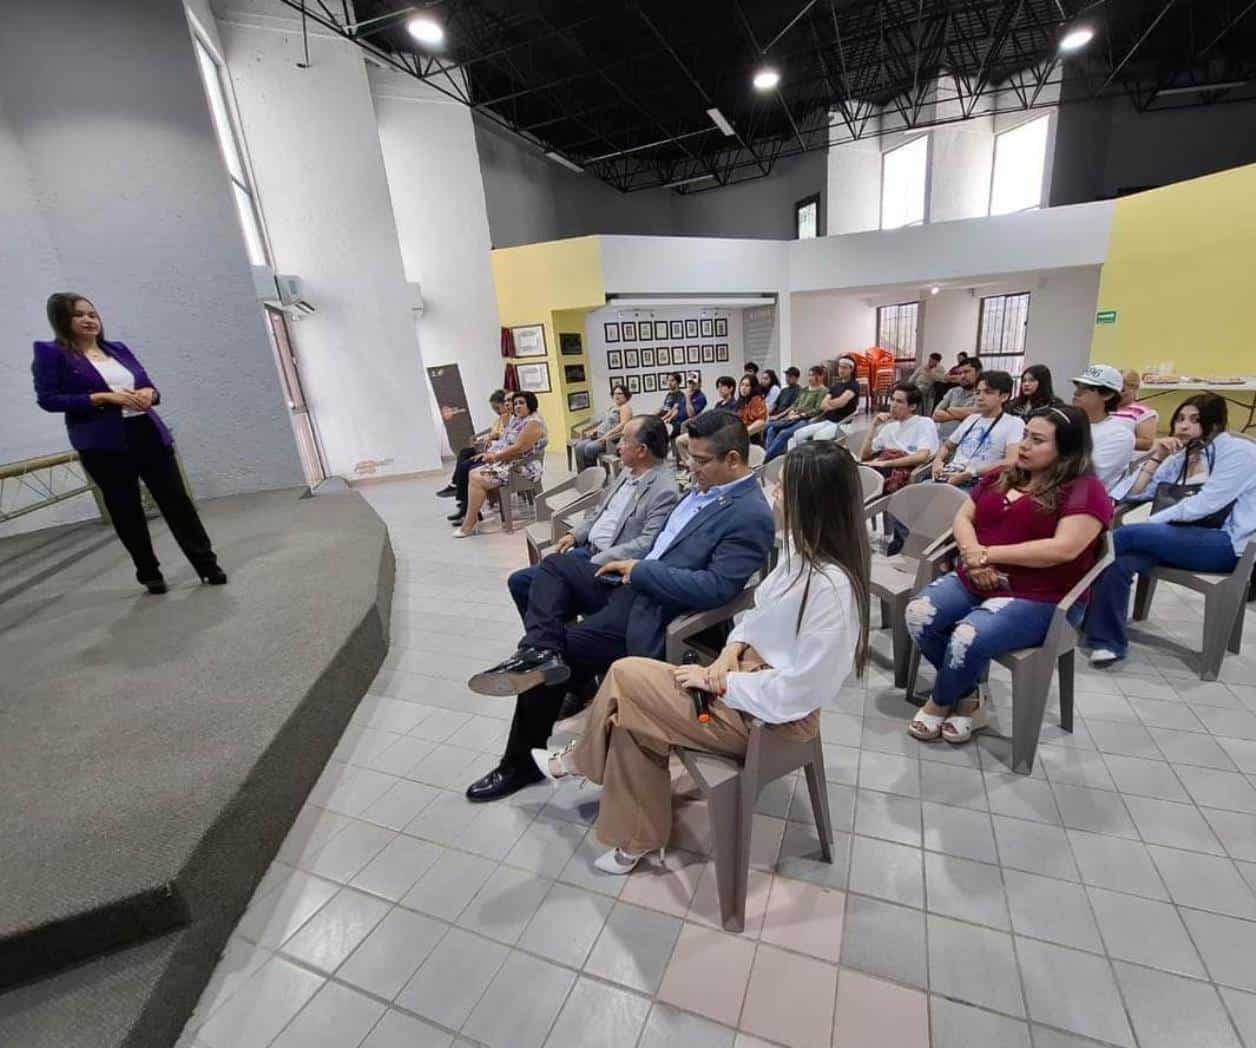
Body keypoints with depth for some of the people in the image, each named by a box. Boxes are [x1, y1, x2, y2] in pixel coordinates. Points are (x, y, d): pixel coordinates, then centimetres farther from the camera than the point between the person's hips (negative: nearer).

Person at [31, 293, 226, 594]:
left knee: (177, 500, 1)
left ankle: (207, 564, 6)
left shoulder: (119, 349, 14)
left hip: (149, 435, 4)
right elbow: (47, 399, -7)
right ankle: (149, 573, 16)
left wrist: (149, 393, -6)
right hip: (104, 445, -4)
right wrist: (103, 398, -15)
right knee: (126, 511, 5)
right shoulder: (51, 354, 0)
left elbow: (148, 385, 19)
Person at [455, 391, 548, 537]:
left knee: (478, 479, -19)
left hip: (524, 468, -10)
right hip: (510, 463, 10)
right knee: (474, 474, -1)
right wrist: (493, 453, -1)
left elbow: (518, 449, -23)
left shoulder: (534, 423, -16)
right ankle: (474, 516, -1)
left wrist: (495, 456, -14)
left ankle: (469, 525, -11)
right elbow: (507, 443, 18)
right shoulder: (518, 420, 16)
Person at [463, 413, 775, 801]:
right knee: (555, 566, 6)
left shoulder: (751, 515, -17)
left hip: (654, 611, -10)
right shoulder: (705, 486, 9)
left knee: (548, 666, -6)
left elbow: (715, 588, -25)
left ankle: (523, 761, 15)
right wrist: (634, 565, 4)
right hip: (633, 584, 10)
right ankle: (541, 651, -15)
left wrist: (641, 571, -18)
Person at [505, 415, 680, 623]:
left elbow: (646, 545, -22)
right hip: (585, 550, 8)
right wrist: (574, 535, 5)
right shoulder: (628, 471, 10)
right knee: (518, 581, 4)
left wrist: (596, 563, -22)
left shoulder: (664, 490, -17)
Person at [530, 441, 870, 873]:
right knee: (630, 715, 2)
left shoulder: (831, 588, -30)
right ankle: (637, 838, 24)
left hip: (771, 716, -8)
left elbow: (795, 692, -27)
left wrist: (716, 682, -16)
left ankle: (579, 760, 28)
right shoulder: (803, 548, -3)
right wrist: (731, 651, -6)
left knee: (624, 675, -4)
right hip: (748, 671, 8)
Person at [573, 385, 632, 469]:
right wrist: (594, 431, 8)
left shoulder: (625, 407, -3)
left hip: (614, 439, -9)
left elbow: (623, 424, -19)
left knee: (589, 448, -31)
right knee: (579, 447, -14)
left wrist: (607, 435, -26)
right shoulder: (612, 407, 25)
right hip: (600, 436, 9)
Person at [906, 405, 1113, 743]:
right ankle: (968, 699, 3)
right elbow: (963, 517, 12)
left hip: (1039, 598, -6)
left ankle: (939, 704, 3)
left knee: (968, 638, -31)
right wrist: (973, 555, -10)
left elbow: (1064, 548, -19)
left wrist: (990, 554, -15)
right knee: (918, 614, -19)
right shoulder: (1000, 476, 16)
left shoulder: (1084, 490, -6)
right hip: (974, 581, 7)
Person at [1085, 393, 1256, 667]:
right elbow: (1133, 493, 11)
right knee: (1119, 562, -26)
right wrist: (1155, 457, 2)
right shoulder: (1179, 458, 16)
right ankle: (1107, 640, -24)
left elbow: (1201, 506, -16)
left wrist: (1148, 524, -14)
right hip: (1187, 540, 5)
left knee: (1123, 535, -26)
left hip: (1225, 544, -5)